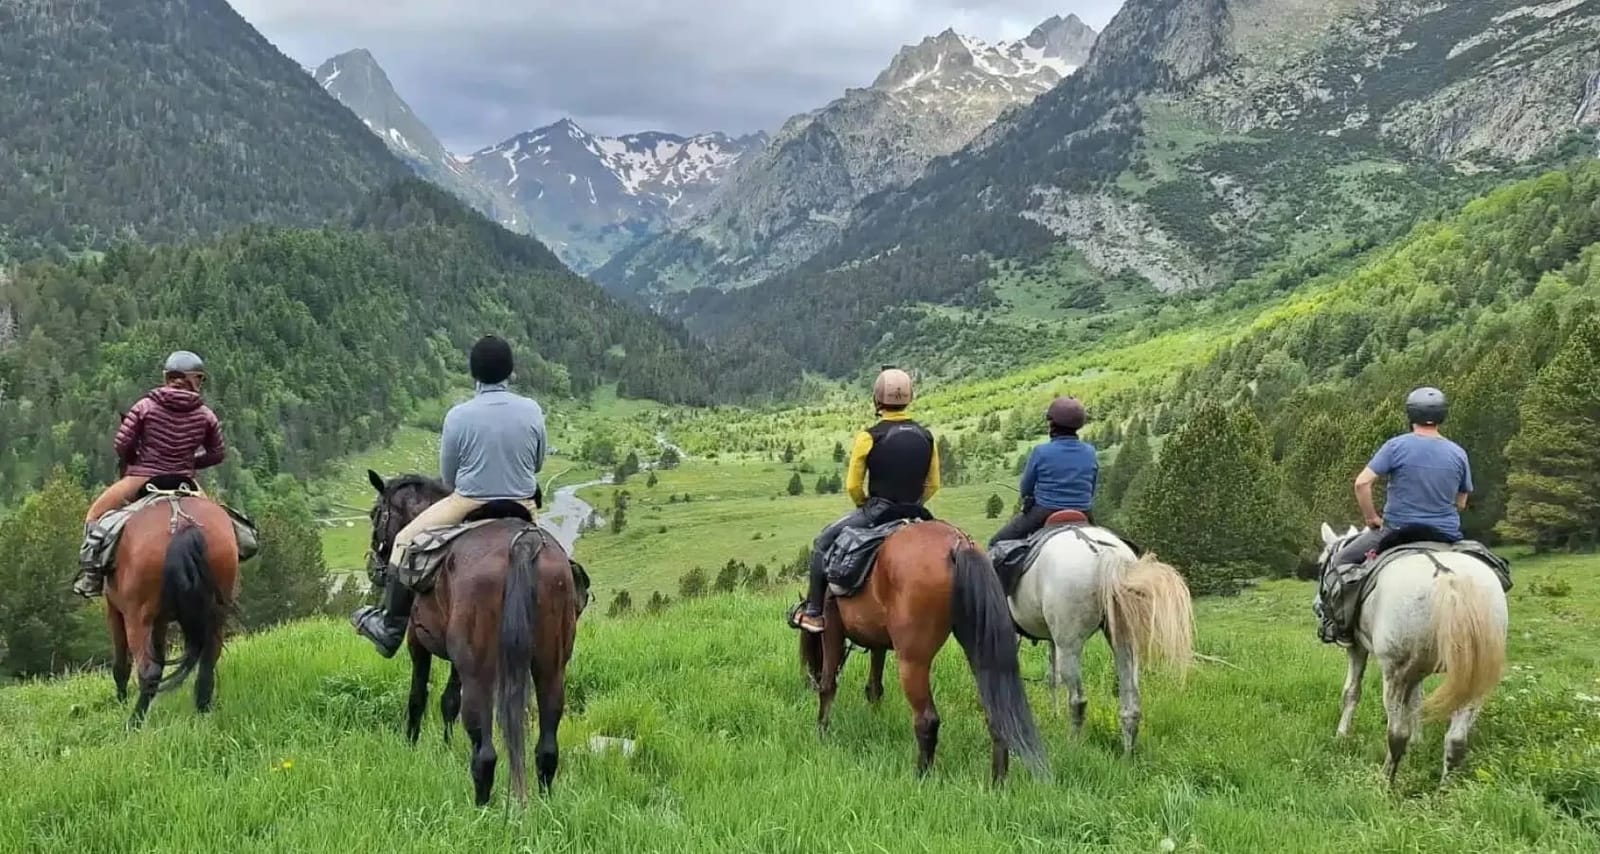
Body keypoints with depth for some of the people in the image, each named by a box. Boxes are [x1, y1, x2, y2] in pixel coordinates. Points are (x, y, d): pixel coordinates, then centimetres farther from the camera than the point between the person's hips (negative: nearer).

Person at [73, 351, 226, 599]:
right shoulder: (205, 415, 1)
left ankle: (91, 572, 7)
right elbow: (218, 454, 7)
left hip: (141, 479, -1)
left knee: (95, 513, 18)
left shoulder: (146, 406, -3)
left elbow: (120, 444, -5)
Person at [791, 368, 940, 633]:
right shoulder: (927, 437, 3)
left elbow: (852, 486, -6)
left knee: (823, 543, 12)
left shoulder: (869, 436, -11)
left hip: (876, 510, -4)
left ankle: (814, 611, 9)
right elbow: (932, 485, 8)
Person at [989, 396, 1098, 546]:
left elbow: (1026, 488, 1)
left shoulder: (1041, 452, -12)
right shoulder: (1090, 452, -2)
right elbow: (1092, 491, 9)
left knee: (997, 544, 11)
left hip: (1043, 516, -4)